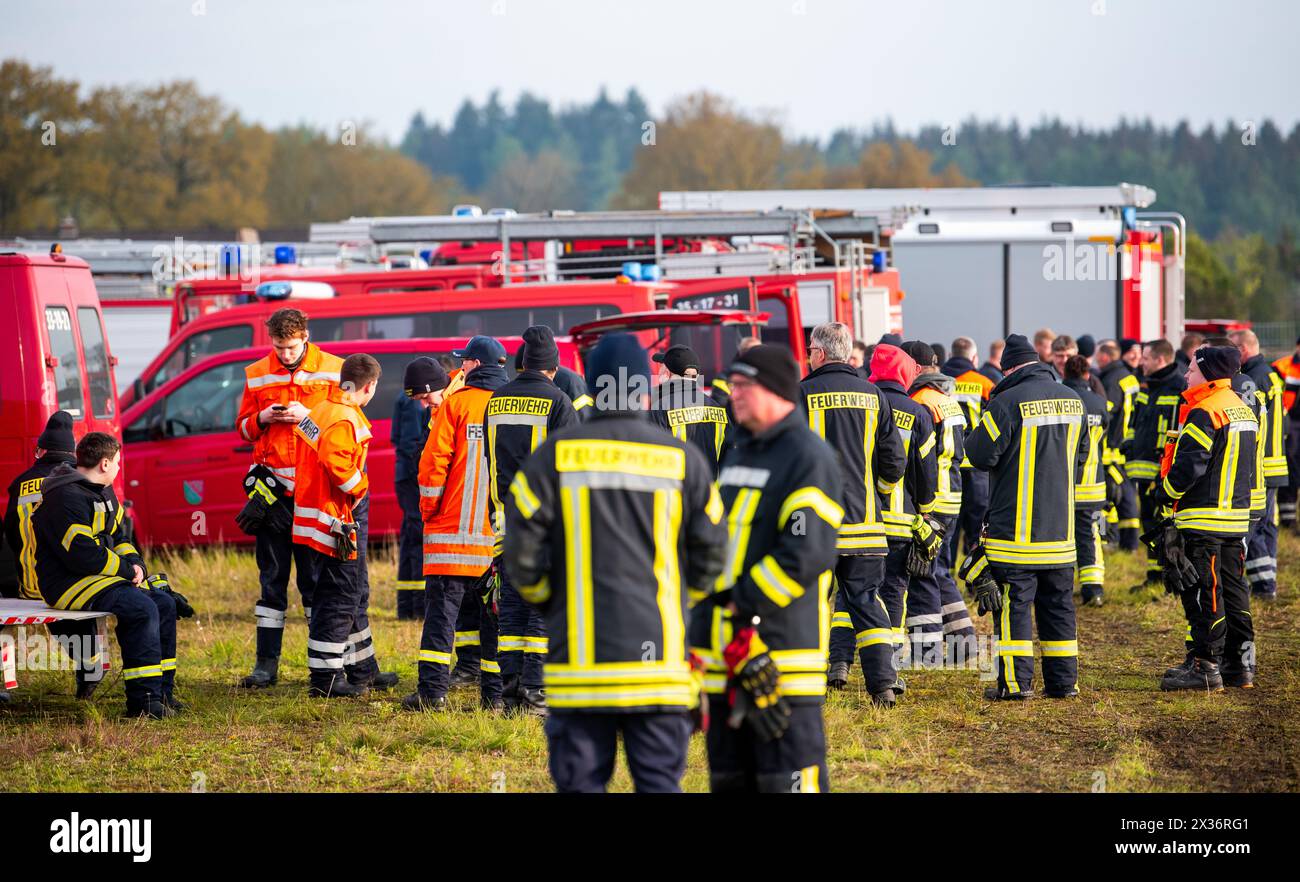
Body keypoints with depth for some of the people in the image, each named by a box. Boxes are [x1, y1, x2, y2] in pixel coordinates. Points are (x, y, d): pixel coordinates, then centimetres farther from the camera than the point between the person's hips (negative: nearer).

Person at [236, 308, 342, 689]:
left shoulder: (332, 371, 2)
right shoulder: (257, 375, 10)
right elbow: (243, 428, 16)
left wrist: (309, 417, -13)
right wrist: (262, 419, -5)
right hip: (272, 487, 2)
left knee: (316, 577, 0)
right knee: (272, 578, 4)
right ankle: (267, 662, 7)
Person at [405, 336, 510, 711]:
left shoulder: (456, 404, -5)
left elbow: (434, 462, -7)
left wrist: (429, 511, 4)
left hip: (454, 529, -4)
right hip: (504, 533, 4)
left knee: (442, 609, -2)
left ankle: (433, 688, -10)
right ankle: (495, 691, 7)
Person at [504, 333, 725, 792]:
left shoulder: (554, 455, -1)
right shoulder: (682, 459, 2)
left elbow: (521, 553, -2)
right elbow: (710, 555, 5)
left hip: (579, 658, -1)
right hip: (659, 657, 1)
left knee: (580, 783, 5)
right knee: (660, 782, 5)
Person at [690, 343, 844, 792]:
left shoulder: (810, 457, -9)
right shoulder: (738, 454, 19)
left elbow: (808, 552, -19)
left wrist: (743, 603, -16)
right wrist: (703, 608, 12)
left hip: (781, 652, -9)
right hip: (724, 654, 9)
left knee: (786, 778, -9)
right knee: (729, 776, 13)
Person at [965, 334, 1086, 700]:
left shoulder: (1008, 402, -14)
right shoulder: (1072, 400, 7)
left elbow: (981, 455, -12)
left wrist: (976, 434, 7)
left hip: (1016, 528, -6)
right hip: (1061, 528, 6)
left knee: (1014, 604, -1)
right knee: (1059, 605, 12)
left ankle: (1016, 682, -3)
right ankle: (1063, 680, 14)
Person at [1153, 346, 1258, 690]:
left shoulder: (1205, 413, -16)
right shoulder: (1243, 410, 14)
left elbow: (1190, 464, -20)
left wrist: (1165, 493, -5)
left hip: (1203, 519, -9)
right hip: (1236, 517, 9)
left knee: (1202, 594, -5)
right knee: (1232, 589, 13)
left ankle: (1206, 666, -4)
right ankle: (1240, 663, 17)